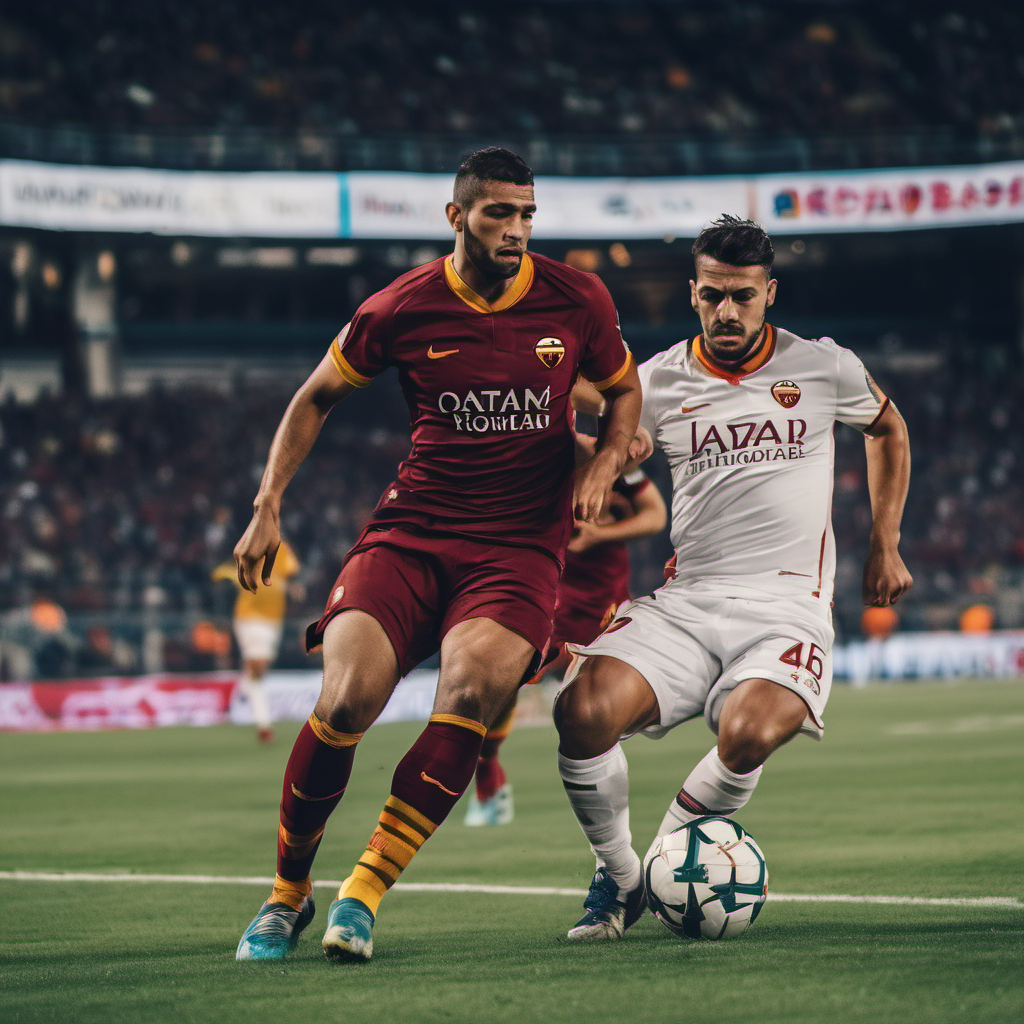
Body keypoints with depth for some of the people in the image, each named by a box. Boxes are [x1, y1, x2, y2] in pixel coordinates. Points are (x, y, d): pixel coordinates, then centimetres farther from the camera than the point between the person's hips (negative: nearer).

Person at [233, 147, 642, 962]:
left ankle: (363, 894, -21)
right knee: (347, 698, -21)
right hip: (409, 533, 0)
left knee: (471, 689, -30)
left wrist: (603, 466, 0)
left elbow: (625, 391, 20)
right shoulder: (401, 309, -1)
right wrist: (268, 507, 7)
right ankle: (287, 893, 3)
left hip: (521, 545, 0)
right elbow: (316, 398, 14)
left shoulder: (578, 301, 2)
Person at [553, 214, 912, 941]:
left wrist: (886, 546, 21)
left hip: (786, 609, -2)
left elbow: (888, 429, 25)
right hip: (685, 604, 2)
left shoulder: (824, 368, 4)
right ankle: (619, 877, 0)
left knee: (750, 736, -34)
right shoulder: (658, 383, 6)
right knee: (583, 711, -26)